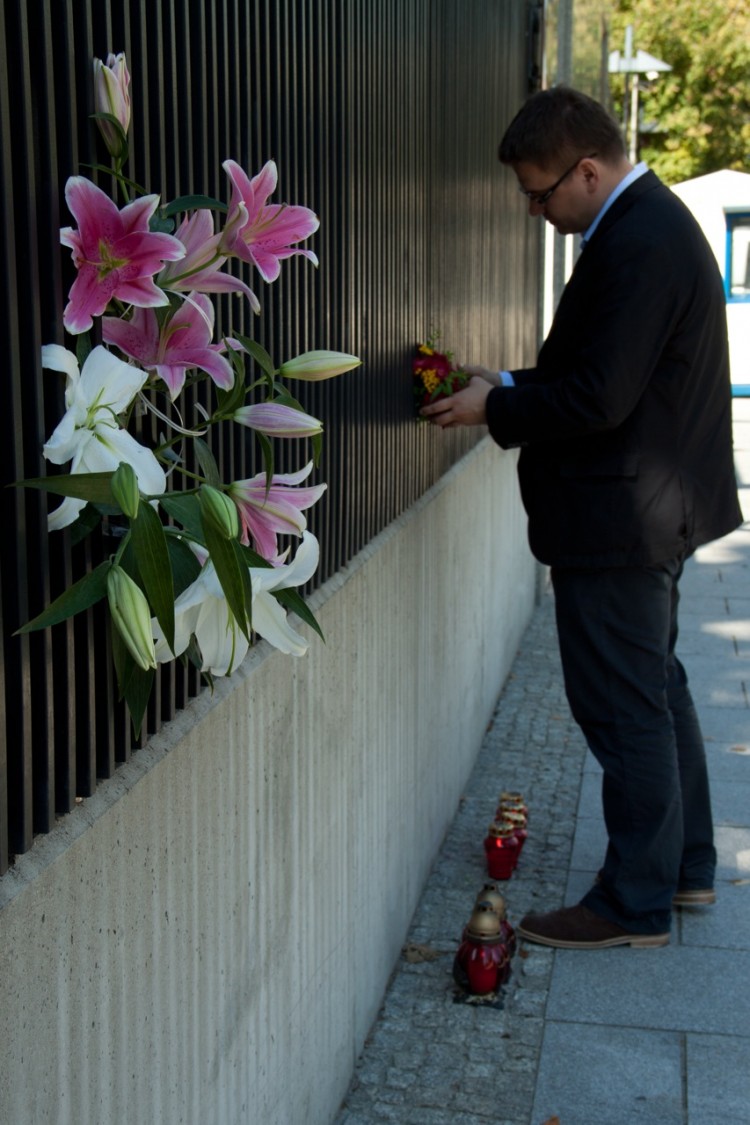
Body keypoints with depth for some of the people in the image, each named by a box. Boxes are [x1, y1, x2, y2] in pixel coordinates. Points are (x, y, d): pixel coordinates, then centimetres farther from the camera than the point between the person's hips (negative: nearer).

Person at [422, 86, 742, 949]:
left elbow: (599, 397, -26)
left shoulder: (638, 245, -22)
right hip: (654, 510, 11)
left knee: (625, 708, 0)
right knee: (657, 690, 20)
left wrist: (495, 409, -13)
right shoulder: (649, 222, 12)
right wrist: (513, 385, 6)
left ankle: (636, 902, 13)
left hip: (622, 518, -11)